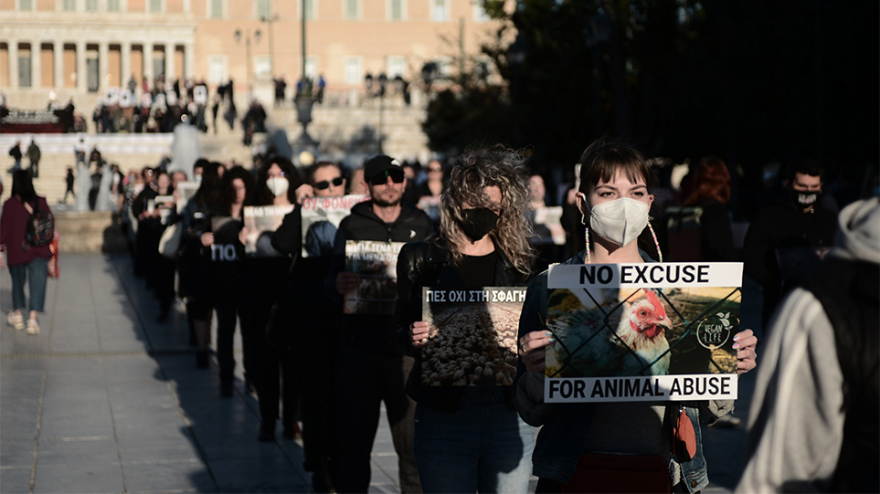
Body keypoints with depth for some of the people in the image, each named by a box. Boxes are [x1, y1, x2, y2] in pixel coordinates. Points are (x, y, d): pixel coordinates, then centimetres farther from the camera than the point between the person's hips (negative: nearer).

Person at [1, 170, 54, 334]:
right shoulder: (41, 202, -5)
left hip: (16, 252, 0)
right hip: (39, 252, 0)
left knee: (18, 283, 19)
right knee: (37, 284, 1)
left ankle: (18, 315, 32)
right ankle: (32, 319, -11)